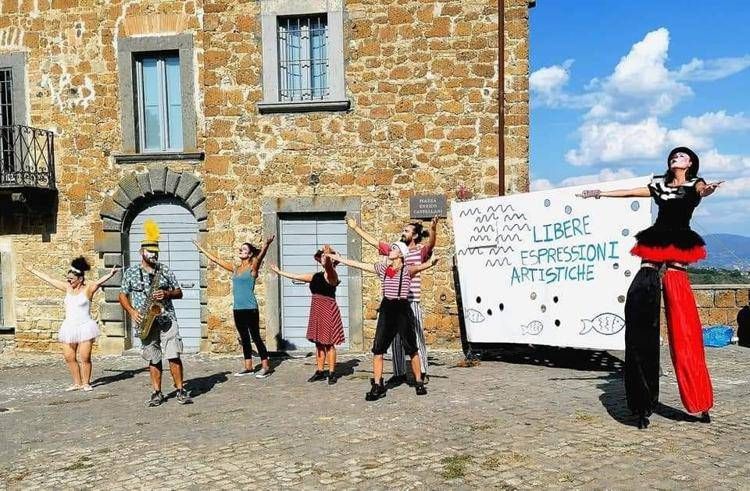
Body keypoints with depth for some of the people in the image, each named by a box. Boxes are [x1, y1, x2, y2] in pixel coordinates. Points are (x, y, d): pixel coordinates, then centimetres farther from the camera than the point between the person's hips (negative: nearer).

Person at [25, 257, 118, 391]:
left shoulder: (88, 288, -5)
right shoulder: (68, 288, 10)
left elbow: (99, 281, -24)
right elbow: (48, 279, 18)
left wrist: (110, 274, -43)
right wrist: (32, 270, 26)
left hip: (85, 327, -6)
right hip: (69, 327, 6)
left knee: (85, 358, -5)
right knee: (69, 357, 4)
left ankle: (86, 383, 9)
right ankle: (77, 383, 15)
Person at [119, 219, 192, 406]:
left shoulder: (165, 270, 7)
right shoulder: (131, 272, 7)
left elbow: (179, 292, 10)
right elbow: (123, 295, 12)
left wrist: (166, 294, -11)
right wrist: (131, 311, -4)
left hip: (167, 319, -1)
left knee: (174, 356, -8)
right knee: (153, 359, 6)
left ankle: (181, 390, 0)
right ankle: (157, 393, 16)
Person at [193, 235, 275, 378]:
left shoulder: (253, 267, -5)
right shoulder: (235, 268, 12)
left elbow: (260, 256, -25)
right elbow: (216, 260, 20)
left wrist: (266, 245, -45)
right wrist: (201, 249, 23)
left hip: (250, 309, -6)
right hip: (237, 309, 6)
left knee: (255, 337, -3)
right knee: (244, 338, 11)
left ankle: (266, 367, 2)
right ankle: (248, 367, 19)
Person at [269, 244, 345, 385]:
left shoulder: (332, 274, -9)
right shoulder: (316, 276, 11)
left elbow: (329, 267, -34)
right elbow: (296, 276, 20)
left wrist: (328, 254, -55)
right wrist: (279, 272, 25)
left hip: (328, 310, -7)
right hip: (316, 310, 7)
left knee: (329, 343, -2)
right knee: (319, 343, 12)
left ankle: (332, 373, 6)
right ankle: (320, 372, 20)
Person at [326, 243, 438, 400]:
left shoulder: (407, 270, -4)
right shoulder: (382, 268, 10)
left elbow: (418, 267, -25)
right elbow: (359, 265, 14)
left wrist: (430, 263, -48)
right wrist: (338, 258, 16)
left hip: (403, 310, -4)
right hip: (386, 309, 5)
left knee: (412, 349, 4)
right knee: (377, 348, 0)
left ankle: (419, 382, 20)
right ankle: (377, 386, 8)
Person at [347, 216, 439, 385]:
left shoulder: (420, 251, -1)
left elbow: (431, 244, -22)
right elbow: (373, 241, 19)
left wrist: (433, 229, -41)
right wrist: (355, 227, 20)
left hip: (412, 302, -5)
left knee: (417, 338, 1)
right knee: (395, 339, 11)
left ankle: (423, 372, 12)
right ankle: (399, 373, 20)